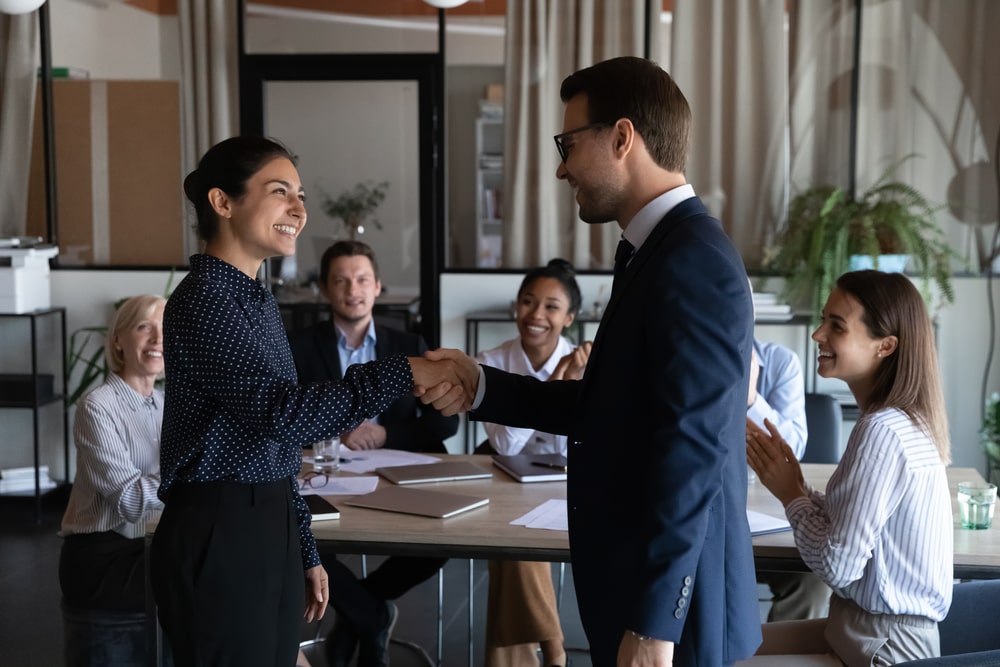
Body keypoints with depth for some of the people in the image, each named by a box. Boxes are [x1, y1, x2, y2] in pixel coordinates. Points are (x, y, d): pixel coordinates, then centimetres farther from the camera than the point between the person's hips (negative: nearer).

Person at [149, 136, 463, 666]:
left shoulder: (255, 300, 15)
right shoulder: (203, 302, -14)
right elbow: (285, 412, -26)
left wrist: (304, 552, 18)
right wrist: (403, 373, -29)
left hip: (270, 531, 9)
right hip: (216, 536, -9)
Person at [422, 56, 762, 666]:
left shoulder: (692, 259, -21)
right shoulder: (658, 250, 9)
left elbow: (691, 449, -25)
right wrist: (482, 386, 5)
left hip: (668, 599, -9)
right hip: (643, 581, 9)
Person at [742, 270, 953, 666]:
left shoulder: (882, 432, -23)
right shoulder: (905, 422, 7)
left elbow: (838, 565, -22)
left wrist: (790, 495, -8)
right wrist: (797, 489, -3)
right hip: (875, 627, 9)